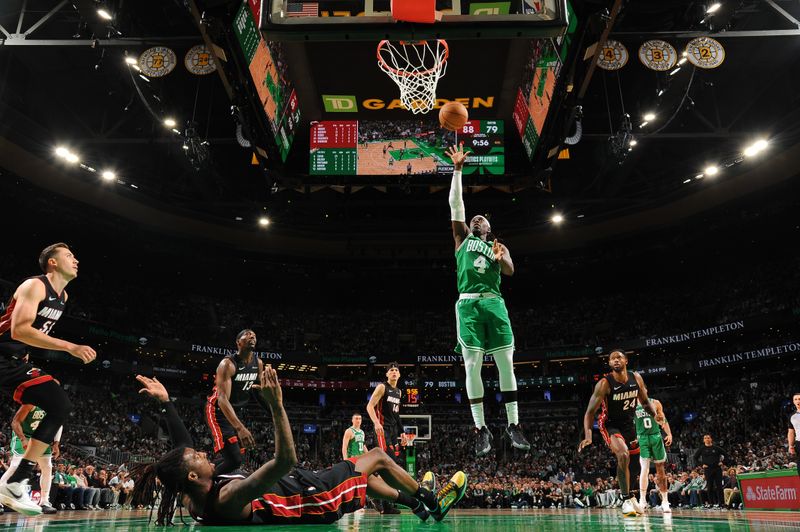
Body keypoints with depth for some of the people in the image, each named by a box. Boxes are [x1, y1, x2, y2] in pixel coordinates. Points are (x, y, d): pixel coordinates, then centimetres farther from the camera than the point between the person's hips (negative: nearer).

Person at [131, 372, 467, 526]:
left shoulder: (193, 500, -11)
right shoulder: (228, 499, -39)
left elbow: (182, 447, 2)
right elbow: (285, 460, -49)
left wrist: (165, 403, -2)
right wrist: (276, 406, -50)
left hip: (300, 484, 9)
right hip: (315, 498, -9)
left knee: (362, 474, 27)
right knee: (378, 458, 9)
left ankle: (420, 505, 47)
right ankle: (434, 503, 34)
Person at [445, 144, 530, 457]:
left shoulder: (499, 246, 21)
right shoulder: (463, 238, 20)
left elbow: (510, 270, 2)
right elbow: (455, 204, 11)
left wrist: (499, 257, -20)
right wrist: (457, 169, 6)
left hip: (494, 303, 1)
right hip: (468, 304, -1)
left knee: (506, 364, -4)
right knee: (472, 367, -7)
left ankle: (513, 425, 5)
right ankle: (481, 429, 0)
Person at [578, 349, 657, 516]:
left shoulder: (636, 378, -9)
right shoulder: (604, 383, -24)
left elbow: (645, 402, 8)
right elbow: (590, 411, -24)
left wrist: (656, 415, -11)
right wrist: (587, 435, -37)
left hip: (629, 423, 6)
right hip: (610, 424, -6)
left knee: (631, 461, 17)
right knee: (623, 455, -28)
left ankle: (629, 496, 41)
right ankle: (626, 498, -14)